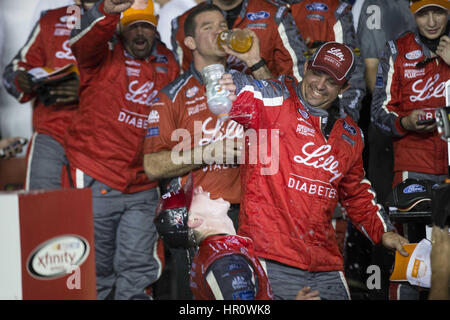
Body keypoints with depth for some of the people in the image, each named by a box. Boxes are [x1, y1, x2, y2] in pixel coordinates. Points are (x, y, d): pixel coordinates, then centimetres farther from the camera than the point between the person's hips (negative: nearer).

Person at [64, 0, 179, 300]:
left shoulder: (168, 62, 11)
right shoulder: (105, 53, -2)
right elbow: (84, 39, -25)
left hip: (143, 187, 3)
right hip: (97, 181, -3)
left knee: (138, 271, 4)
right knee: (97, 269, 4)